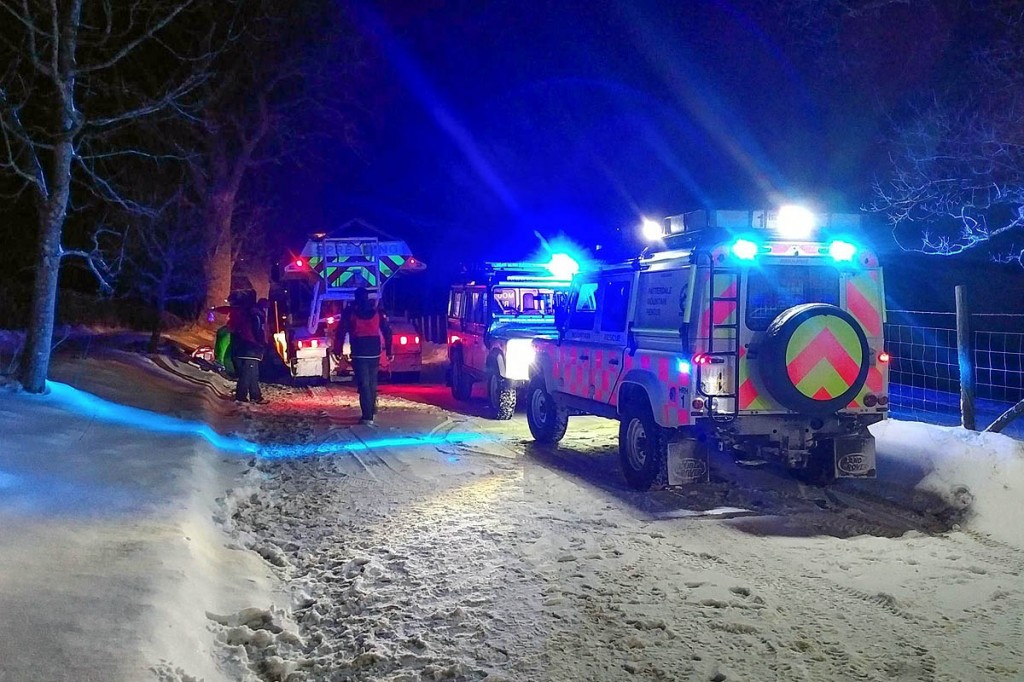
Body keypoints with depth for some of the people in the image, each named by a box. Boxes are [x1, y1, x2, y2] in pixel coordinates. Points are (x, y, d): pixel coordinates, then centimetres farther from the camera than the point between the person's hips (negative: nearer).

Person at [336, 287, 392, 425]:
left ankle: (367, 416, -12)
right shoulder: (377, 311, 7)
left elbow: (341, 332, -1)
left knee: (363, 384, -5)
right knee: (372, 383, 17)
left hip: (359, 353, -3)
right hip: (375, 352, 3)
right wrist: (389, 351, 11)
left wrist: (338, 350, 6)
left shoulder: (350, 312, 0)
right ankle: (371, 411, 28)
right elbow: (387, 332, 6)